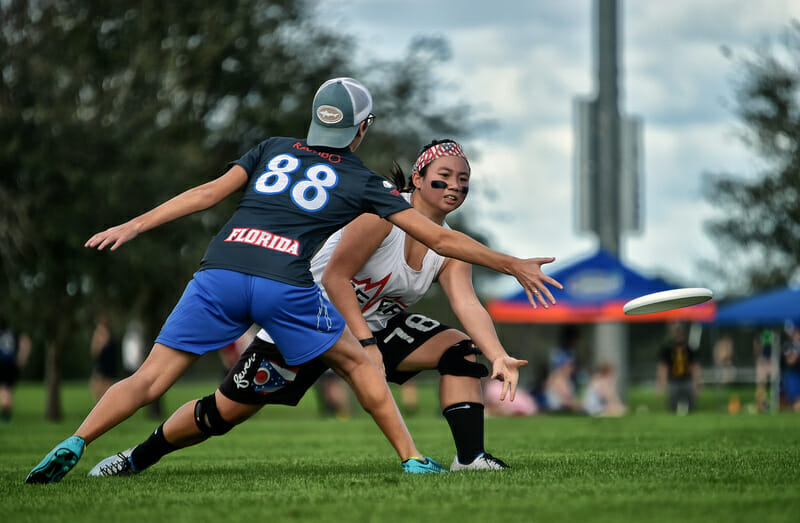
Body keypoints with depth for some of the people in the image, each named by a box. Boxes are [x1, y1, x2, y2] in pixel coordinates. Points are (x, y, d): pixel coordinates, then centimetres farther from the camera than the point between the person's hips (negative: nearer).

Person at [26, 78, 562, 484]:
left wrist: (134, 226, 14)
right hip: (286, 283, -2)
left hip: (221, 269, 2)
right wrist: (515, 266, 24)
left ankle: (75, 444, -14)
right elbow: (439, 238, 16)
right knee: (357, 363, 21)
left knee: (149, 380, 4)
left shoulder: (273, 149, 23)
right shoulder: (363, 183, 16)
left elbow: (210, 192, 13)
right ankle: (412, 458, 16)